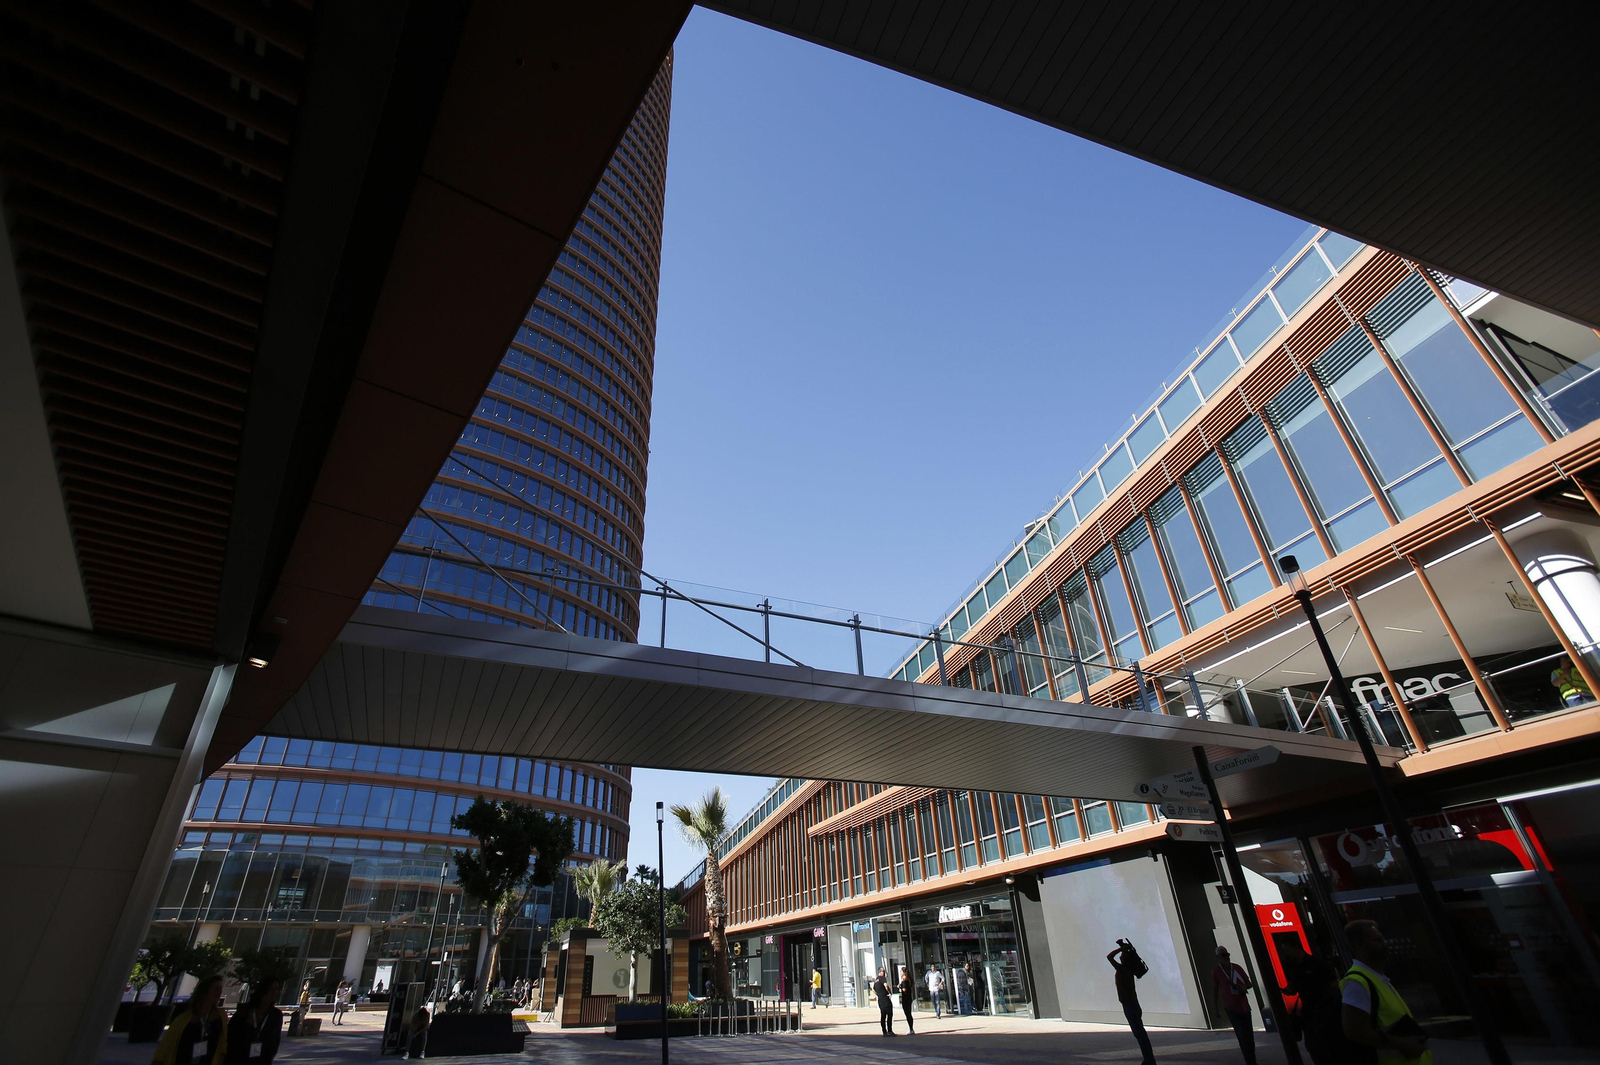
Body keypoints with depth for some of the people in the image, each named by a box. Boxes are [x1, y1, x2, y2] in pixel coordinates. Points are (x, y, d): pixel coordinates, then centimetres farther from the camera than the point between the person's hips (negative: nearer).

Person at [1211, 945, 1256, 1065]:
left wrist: (1244, 987, -16)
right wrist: (1216, 1007, 5)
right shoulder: (1216, 971, -10)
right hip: (1231, 1008, -4)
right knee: (1243, 1037, -12)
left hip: (1244, 1007, 4)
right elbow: (1215, 989, -1)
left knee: (1250, 1036, 14)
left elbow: (1249, 983, 8)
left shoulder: (1237, 967, 0)